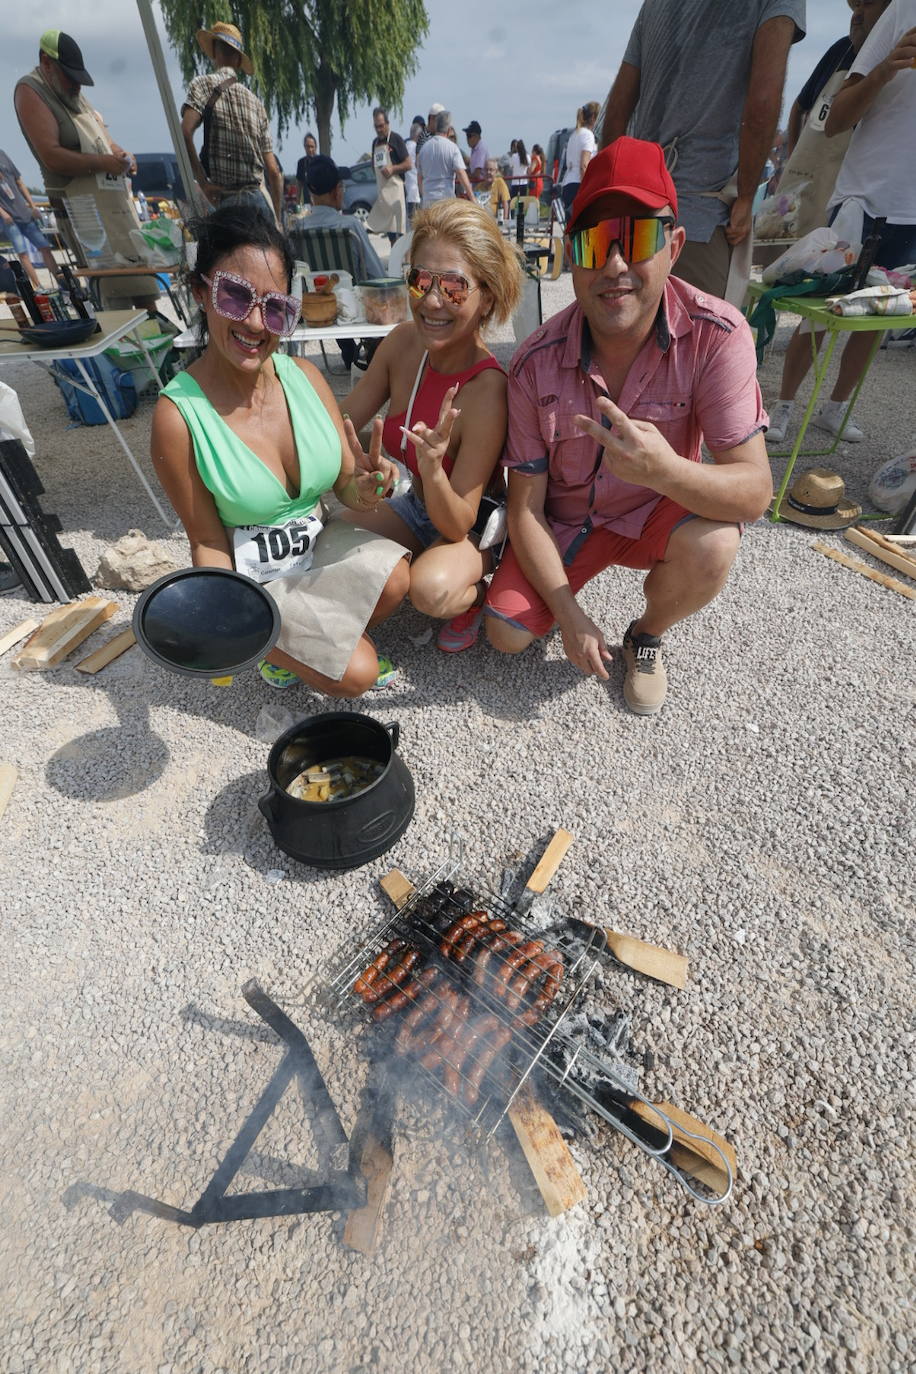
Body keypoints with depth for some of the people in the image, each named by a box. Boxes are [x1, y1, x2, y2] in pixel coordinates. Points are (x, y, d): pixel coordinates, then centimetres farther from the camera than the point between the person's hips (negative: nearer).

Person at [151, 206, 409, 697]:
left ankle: (315, 639, 6)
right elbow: (207, 541, -12)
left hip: (319, 538, 5)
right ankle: (271, 645, 16)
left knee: (393, 579, -25)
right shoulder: (178, 415, -19)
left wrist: (361, 491, -25)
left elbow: (346, 478, -1)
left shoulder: (305, 375, -7)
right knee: (357, 675, -16)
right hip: (251, 573, -4)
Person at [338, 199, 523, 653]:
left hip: (474, 522, -5)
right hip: (417, 507, 5)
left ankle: (475, 591, 0)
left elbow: (458, 525, -27)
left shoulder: (485, 392, -29)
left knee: (431, 588, -35)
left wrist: (432, 468, -45)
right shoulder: (403, 342, -12)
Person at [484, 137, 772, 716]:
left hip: (659, 511, -1)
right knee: (507, 635, -11)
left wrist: (665, 470, -47)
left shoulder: (717, 336, -21)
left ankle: (647, 636, 2)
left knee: (711, 547, -34)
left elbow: (756, 491, -26)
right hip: (565, 520, 1)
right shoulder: (536, 364, -18)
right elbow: (525, 506, -16)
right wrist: (569, 612, -23)